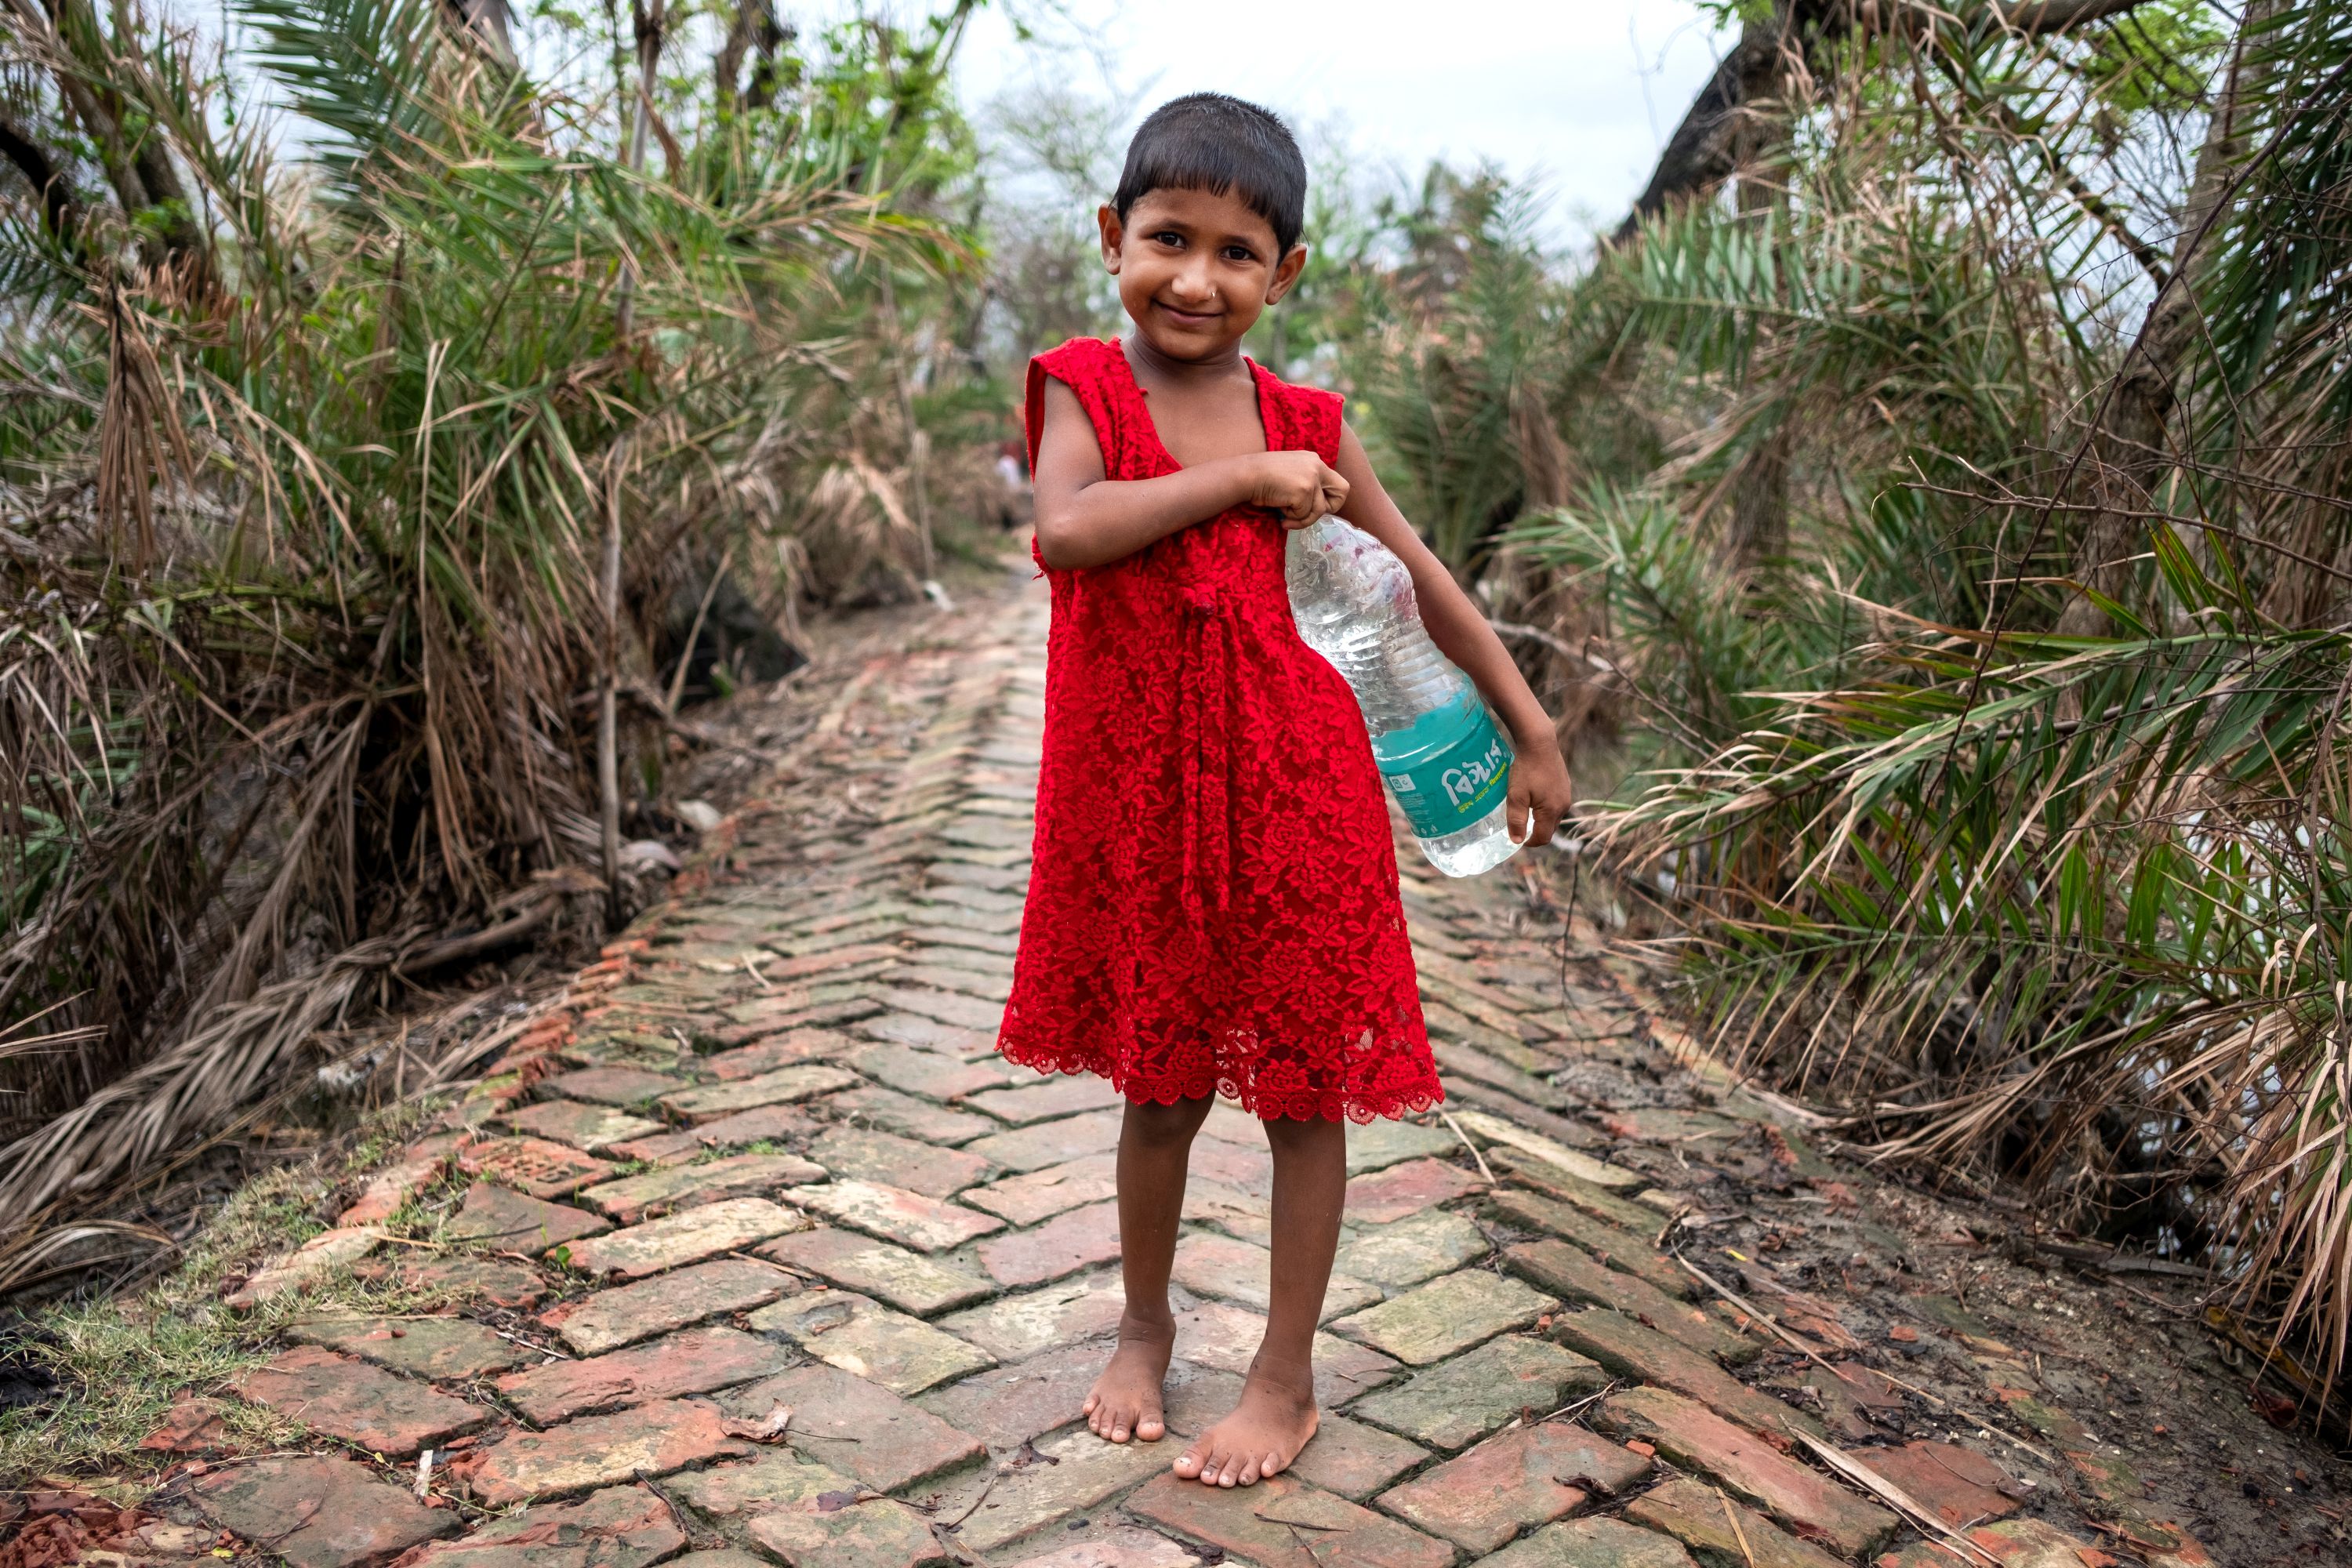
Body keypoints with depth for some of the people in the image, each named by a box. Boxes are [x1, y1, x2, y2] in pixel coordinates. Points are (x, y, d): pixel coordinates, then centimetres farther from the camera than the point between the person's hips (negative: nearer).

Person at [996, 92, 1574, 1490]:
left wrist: (1535, 734, 10)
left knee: (1306, 1087, 8)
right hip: (1134, 794, 0)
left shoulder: (1304, 423, 0)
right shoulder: (1081, 388, -4)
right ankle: (1146, 1329, 39)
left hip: (1292, 784, 1)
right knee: (1159, 1088, 15)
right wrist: (1244, 477, -20)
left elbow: (1422, 578, 8)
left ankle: (1289, 1378, 25)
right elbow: (1071, 529, -25)